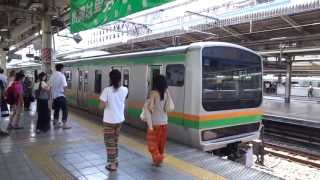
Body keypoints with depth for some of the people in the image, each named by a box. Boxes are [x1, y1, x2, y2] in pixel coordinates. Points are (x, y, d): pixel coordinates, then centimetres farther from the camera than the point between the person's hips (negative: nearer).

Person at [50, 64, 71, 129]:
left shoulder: (52, 75, 6)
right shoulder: (62, 75, -11)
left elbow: (51, 86, 8)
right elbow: (64, 86, -19)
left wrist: (53, 93, 15)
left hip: (54, 95, 7)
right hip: (61, 95, -6)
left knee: (56, 110, 14)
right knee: (64, 110, 0)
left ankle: (56, 124, 20)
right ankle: (64, 124, 0)